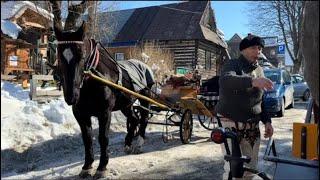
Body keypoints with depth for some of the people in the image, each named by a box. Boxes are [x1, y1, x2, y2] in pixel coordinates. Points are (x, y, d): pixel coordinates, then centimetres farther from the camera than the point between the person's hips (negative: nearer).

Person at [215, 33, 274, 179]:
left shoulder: (259, 70, 13)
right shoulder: (232, 65, -8)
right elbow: (225, 80, -33)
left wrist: (267, 121, 9)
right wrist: (252, 81, -47)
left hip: (252, 126, 6)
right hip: (231, 124, -6)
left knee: (251, 167, 11)